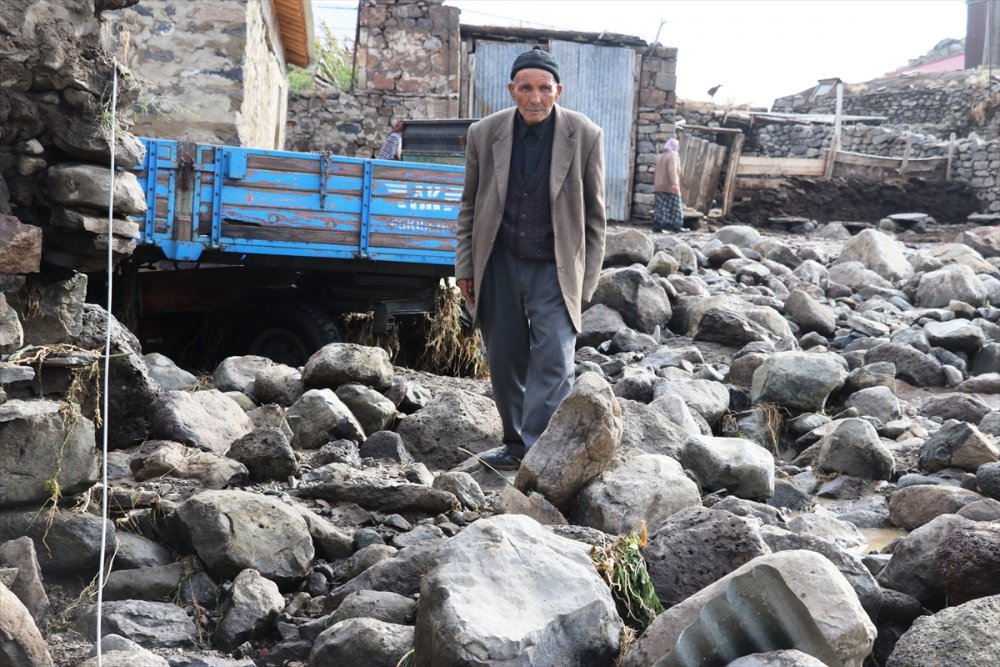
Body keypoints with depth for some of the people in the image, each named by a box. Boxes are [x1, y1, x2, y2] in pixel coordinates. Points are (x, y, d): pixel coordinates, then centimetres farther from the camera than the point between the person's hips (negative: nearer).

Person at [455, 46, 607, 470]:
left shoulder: (585, 136, -7)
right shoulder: (484, 134, -2)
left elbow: (594, 214, 0)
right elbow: (470, 207, 9)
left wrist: (586, 280, -2)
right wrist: (465, 266, 6)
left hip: (554, 268, -2)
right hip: (500, 264, 3)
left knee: (553, 360, -13)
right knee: (505, 361, 10)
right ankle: (515, 442, 25)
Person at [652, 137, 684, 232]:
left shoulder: (660, 157, 18)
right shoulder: (673, 156, -6)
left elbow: (655, 173, 20)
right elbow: (672, 170, -22)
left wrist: (655, 185, 28)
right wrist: (675, 183, -32)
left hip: (659, 188, 7)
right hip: (670, 188, -7)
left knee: (660, 208, 3)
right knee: (675, 207, -1)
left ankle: (657, 227, -4)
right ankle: (676, 227, -3)